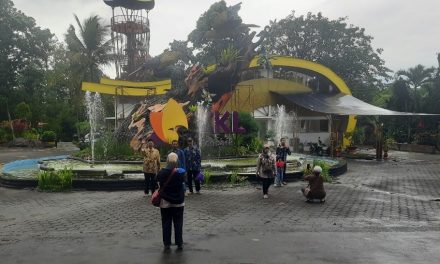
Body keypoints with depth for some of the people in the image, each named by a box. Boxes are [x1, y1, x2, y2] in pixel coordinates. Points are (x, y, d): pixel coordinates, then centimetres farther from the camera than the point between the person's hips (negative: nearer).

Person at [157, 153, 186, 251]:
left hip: (165, 202, 0)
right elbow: (183, 182, 0)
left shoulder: (161, 173, -11)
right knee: (178, 223, 10)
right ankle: (179, 244, 16)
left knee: (166, 224, 9)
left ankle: (166, 244, 12)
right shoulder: (180, 173, -13)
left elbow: (159, 185, 2)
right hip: (178, 202, 0)